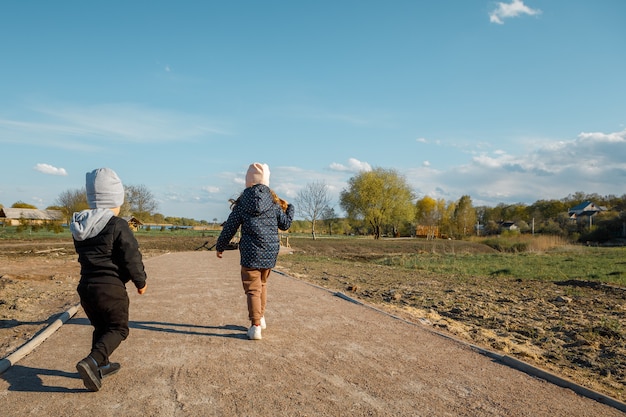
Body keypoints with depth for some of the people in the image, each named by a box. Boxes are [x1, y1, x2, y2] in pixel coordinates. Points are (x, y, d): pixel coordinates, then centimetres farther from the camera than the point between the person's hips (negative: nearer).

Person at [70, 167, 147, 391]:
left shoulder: (79, 227, 7)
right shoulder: (118, 226, -16)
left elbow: (84, 255, 18)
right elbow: (131, 258, -14)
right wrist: (141, 282, 0)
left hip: (86, 287, 7)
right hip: (111, 289, -7)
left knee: (100, 327, 22)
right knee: (118, 329, 6)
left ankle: (101, 365, 30)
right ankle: (92, 361, -12)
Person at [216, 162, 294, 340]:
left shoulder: (242, 202, -4)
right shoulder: (273, 201, 1)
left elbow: (230, 227, 0)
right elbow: (285, 224, 8)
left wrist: (220, 246, 13)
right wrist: (290, 208, 26)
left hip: (251, 252, -3)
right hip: (270, 252, 3)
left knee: (253, 288, 1)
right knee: (262, 284, 22)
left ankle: (256, 326, -4)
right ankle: (261, 317, 32)